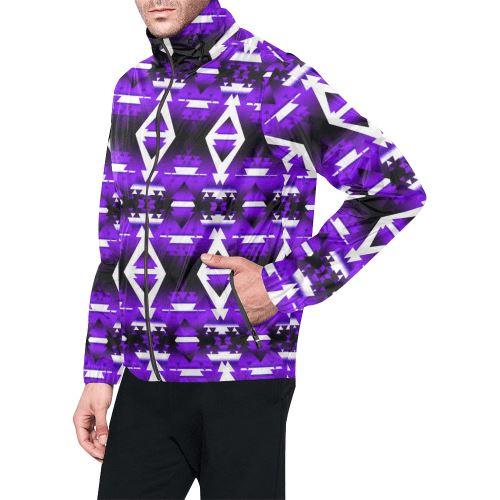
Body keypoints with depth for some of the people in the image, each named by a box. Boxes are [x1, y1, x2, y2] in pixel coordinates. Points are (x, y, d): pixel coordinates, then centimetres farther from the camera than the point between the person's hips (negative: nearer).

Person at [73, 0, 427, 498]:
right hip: (143, 382, 6)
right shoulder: (133, 88, 12)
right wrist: (98, 374, 12)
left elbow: (395, 188, -12)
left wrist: (283, 286, -13)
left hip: (242, 381, -5)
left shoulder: (275, 80, -8)